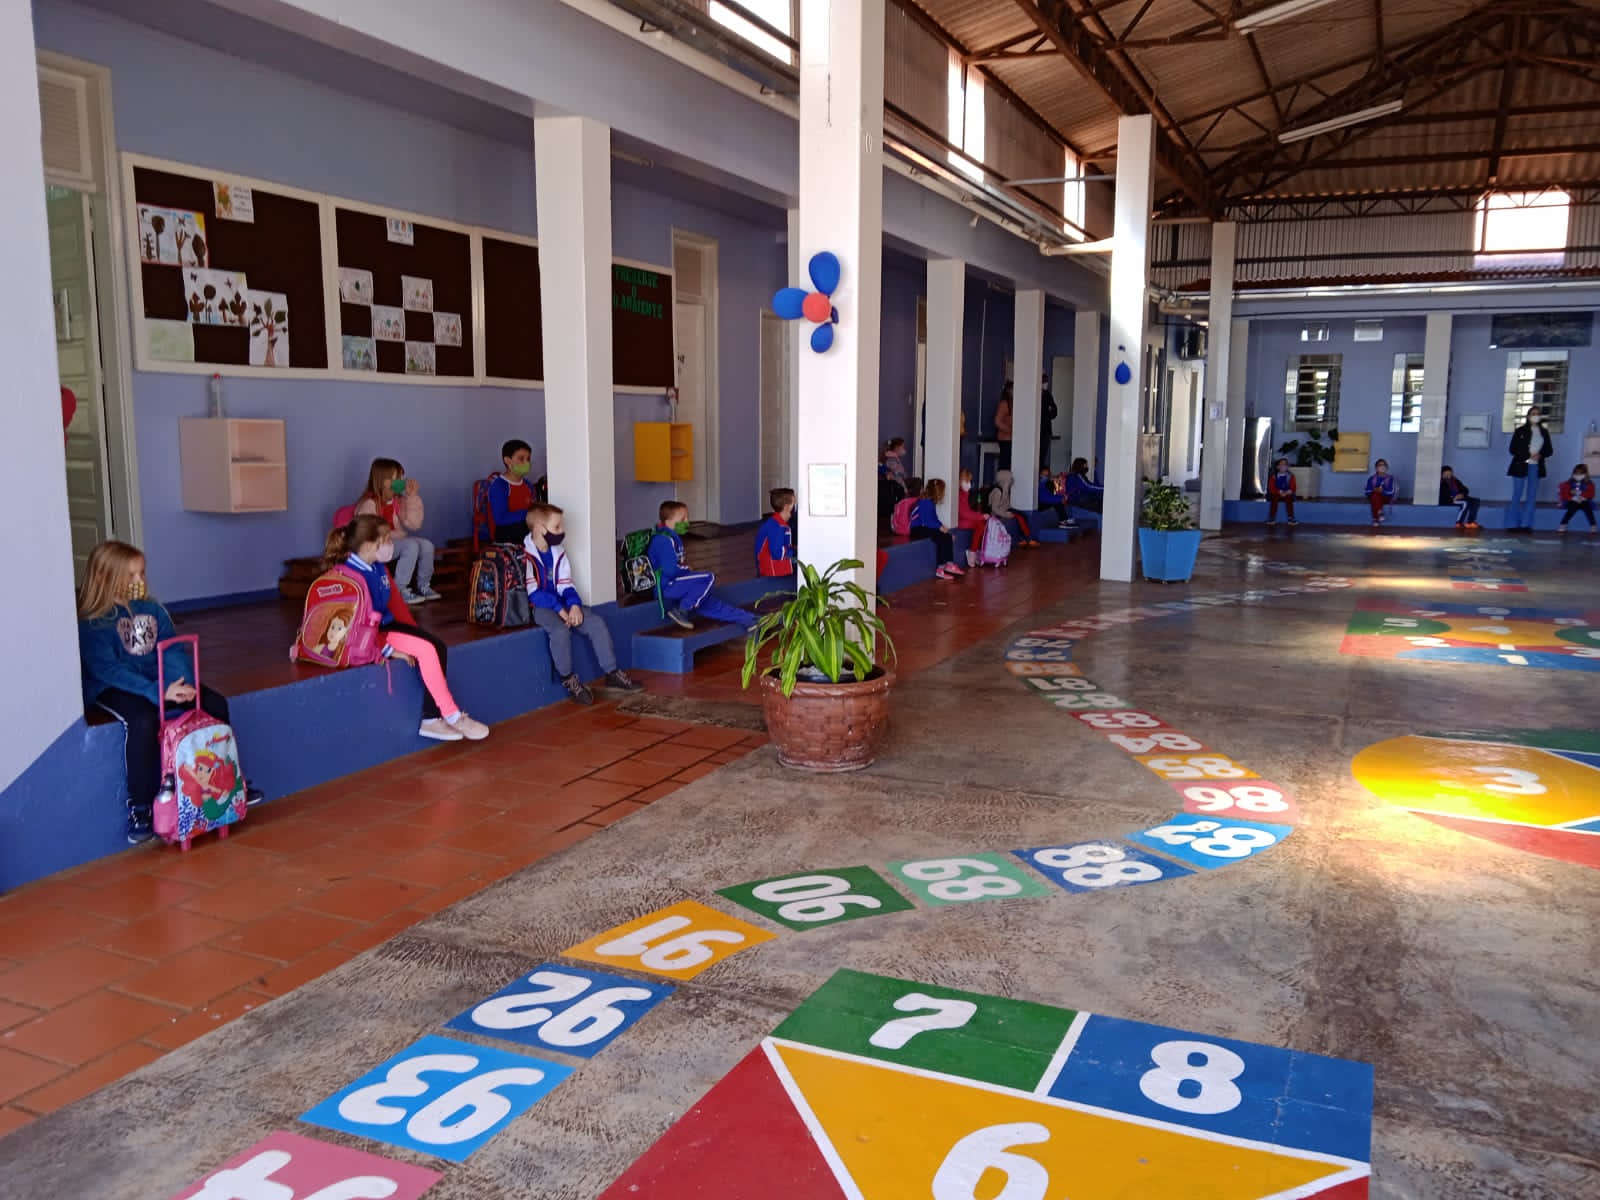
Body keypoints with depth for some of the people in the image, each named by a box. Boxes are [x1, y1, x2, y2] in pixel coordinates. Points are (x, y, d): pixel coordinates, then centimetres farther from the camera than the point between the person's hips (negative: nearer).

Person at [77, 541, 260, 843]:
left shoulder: (152, 609, 8)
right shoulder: (91, 623, -11)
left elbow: (174, 649, 2)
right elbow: (108, 669, -20)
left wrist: (183, 682, -19)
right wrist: (159, 693, -29)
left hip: (160, 680, 6)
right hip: (113, 689, -6)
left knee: (215, 702, -10)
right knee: (142, 719, -36)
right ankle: (139, 807, -24)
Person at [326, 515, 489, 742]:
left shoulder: (379, 567, 4)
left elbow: (395, 600, 13)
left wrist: (413, 631, 7)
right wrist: (390, 650, -20)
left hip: (386, 624, 10)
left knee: (438, 647, -6)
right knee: (426, 649, -22)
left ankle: (431, 719, -5)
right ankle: (453, 717, -10)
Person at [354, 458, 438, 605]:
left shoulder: (398, 500, 4)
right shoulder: (369, 503, -18)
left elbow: (414, 524, -5)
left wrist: (412, 497, -11)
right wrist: (397, 534, -19)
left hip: (394, 540, 7)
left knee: (426, 545, -14)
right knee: (411, 546, -29)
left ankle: (423, 587, 3)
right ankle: (400, 591, -20)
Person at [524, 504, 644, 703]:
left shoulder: (558, 553, 12)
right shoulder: (525, 555, -15)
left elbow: (566, 586, 10)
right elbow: (533, 593, -19)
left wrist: (574, 604, -10)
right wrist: (559, 609, -20)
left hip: (561, 604, 8)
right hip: (538, 607, -8)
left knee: (597, 622, -7)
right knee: (560, 630, -35)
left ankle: (612, 673, 0)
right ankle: (569, 680, -15)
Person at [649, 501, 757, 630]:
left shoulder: (673, 537, 16)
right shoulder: (664, 540, -17)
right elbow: (670, 570, -24)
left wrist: (687, 571, 2)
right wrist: (686, 570, -5)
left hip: (674, 586, 9)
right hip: (667, 586, -9)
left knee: (711, 605, 10)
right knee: (709, 578, -17)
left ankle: (748, 620, 15)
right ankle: (680, 610, -12)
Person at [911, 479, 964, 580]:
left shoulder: (931, 502, 11)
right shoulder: (925, 502, -17)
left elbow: (934, 519, 14)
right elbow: (926, 521, -22)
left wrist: (942, 527, -1)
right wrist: (940, 527, -19)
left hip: (926, 528, 9)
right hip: (918, 530, -9)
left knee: (948, 537, -7)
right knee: (942, 538, -25)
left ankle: (949, 564, -5)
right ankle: (940, 570, -21)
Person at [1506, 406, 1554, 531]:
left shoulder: (1544, 432, 8)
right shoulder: (1520, 431, -2)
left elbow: (1549, 449, 9)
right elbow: (1513, 449, -5)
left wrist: (1540, 455, -12)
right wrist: (1528, 455, -17)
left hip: (1536, 467, 3)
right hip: (1521, 466, -3)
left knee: (1532, 496, 3)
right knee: (1517, 495, -1)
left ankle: (1526, 524, 7)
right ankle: (1513, 524, 2)